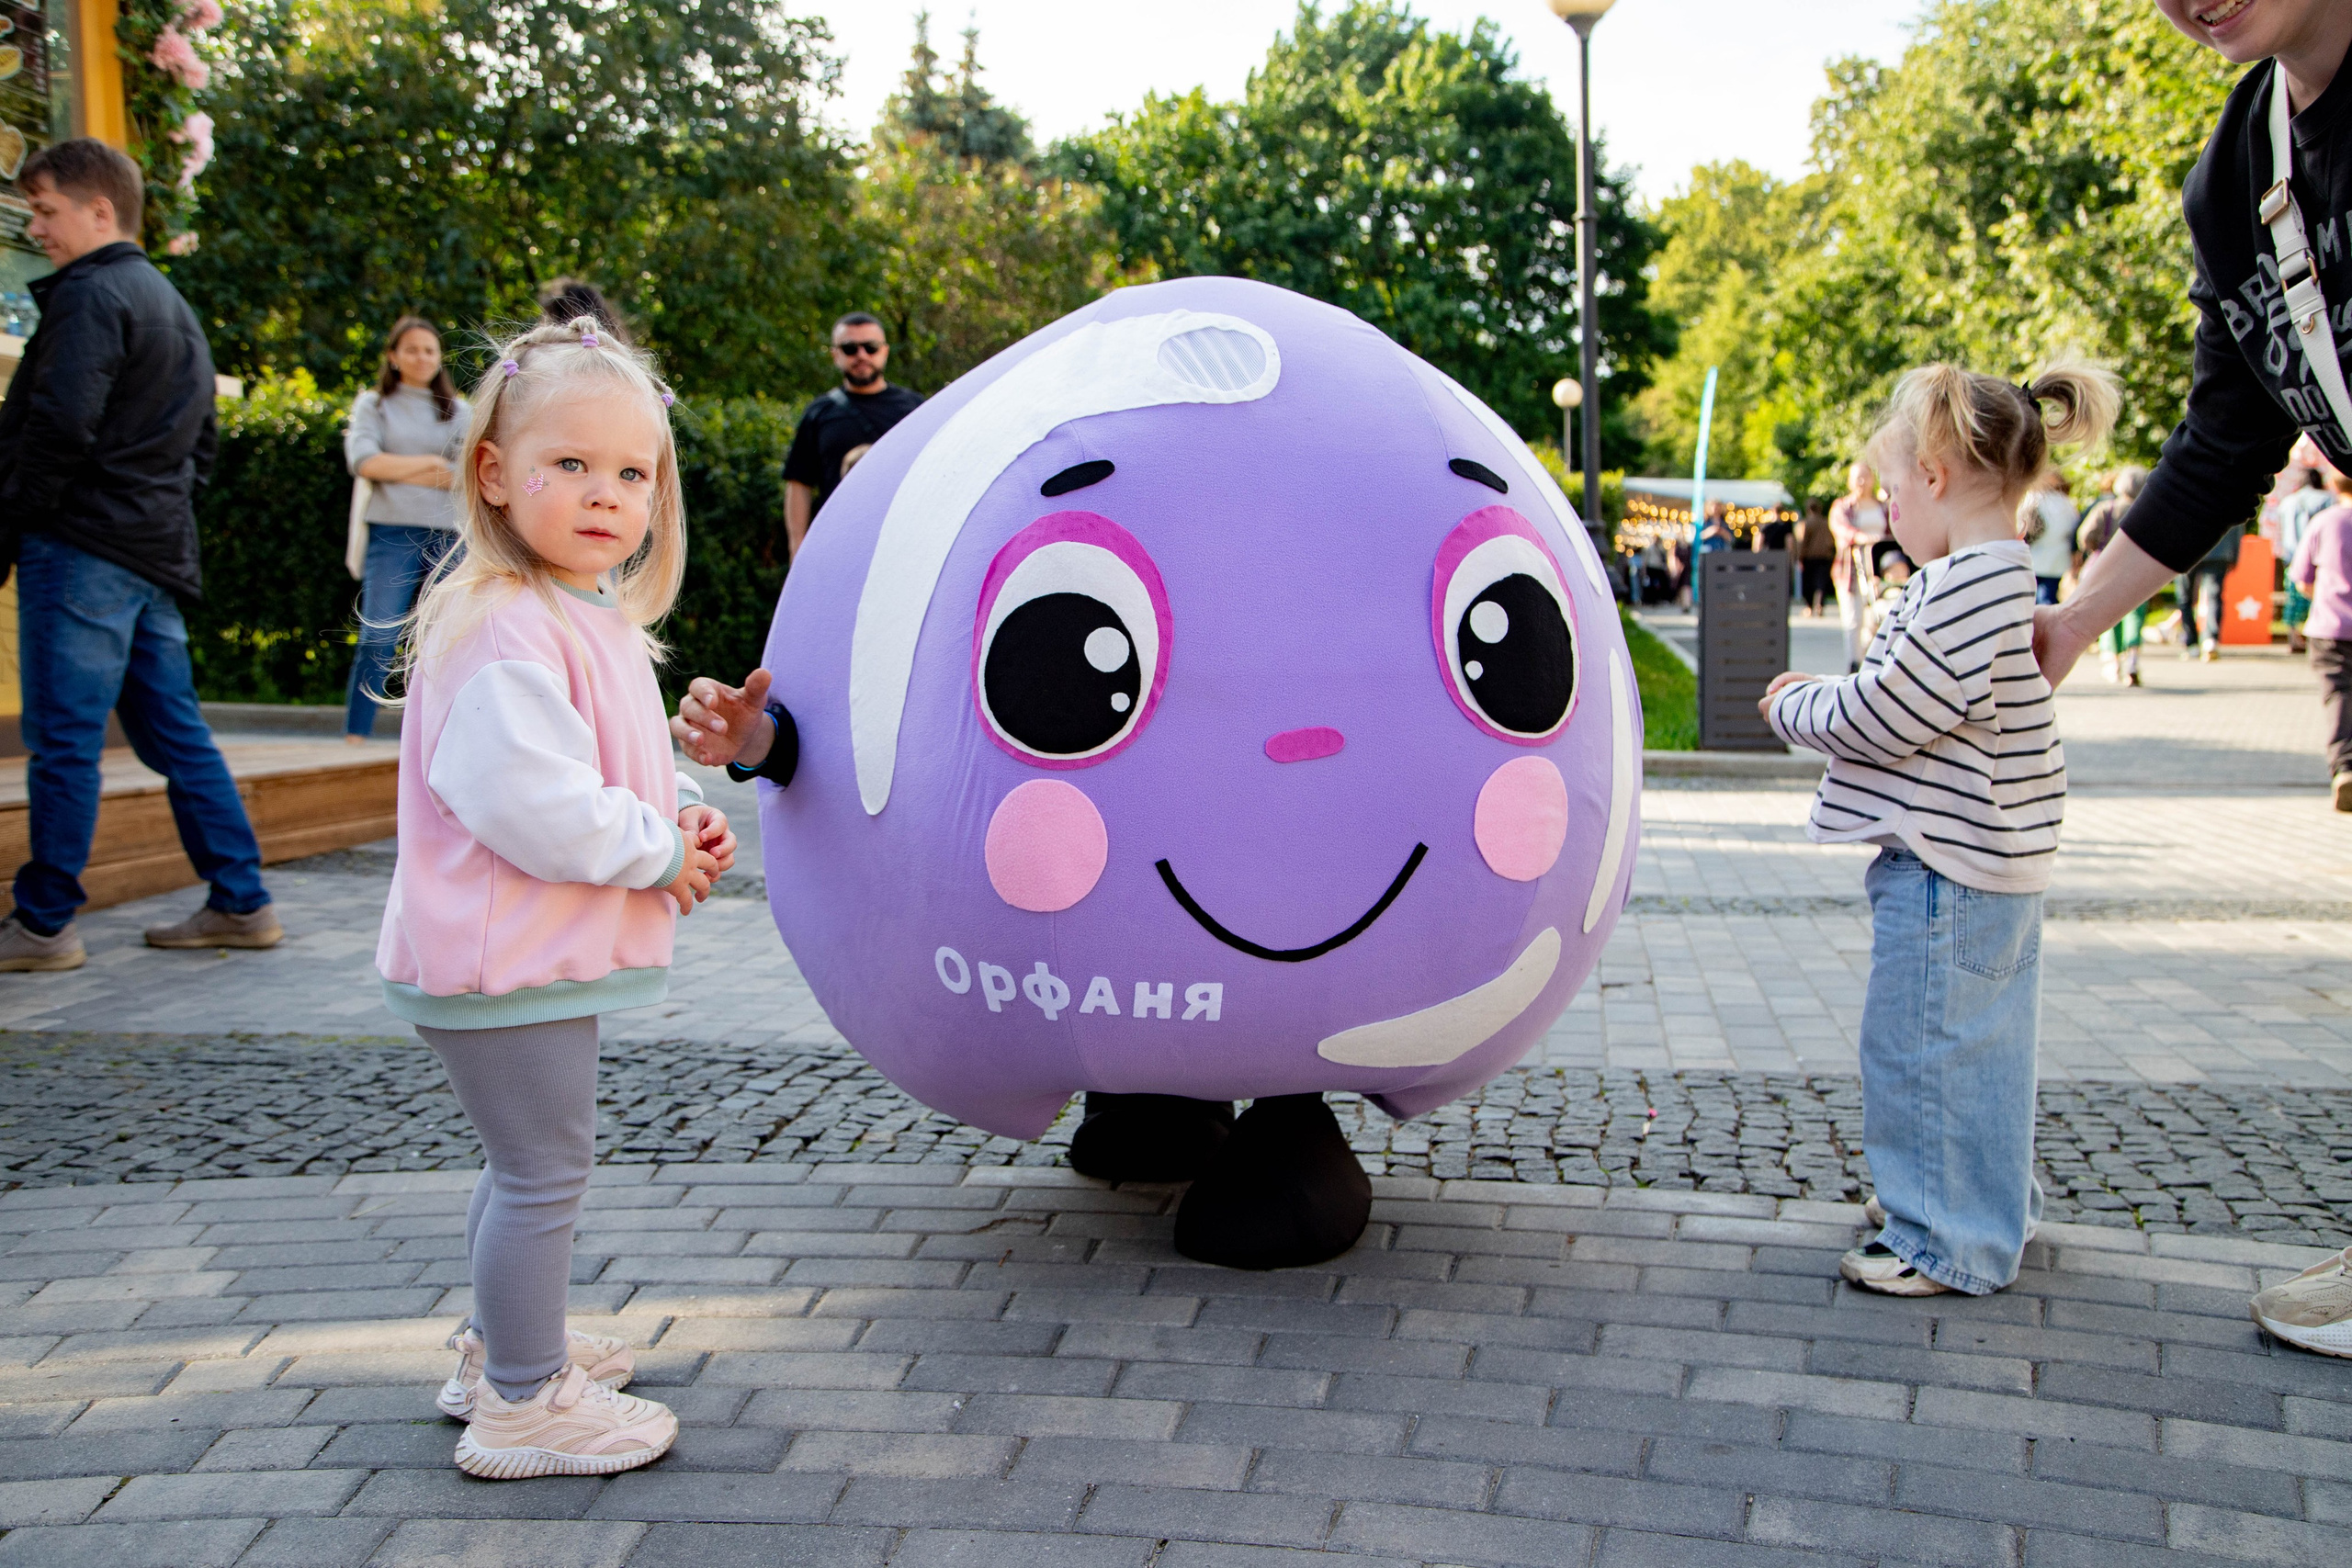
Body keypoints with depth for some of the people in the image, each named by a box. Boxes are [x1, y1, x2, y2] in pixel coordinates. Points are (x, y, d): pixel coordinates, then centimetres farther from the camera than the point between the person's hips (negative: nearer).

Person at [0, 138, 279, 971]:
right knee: (174, 729, 11)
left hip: (82, 548, -9)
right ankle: (240, 902, 11)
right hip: (157, 550, 9)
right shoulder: (171, 302, 21)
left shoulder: (89, 294, -9)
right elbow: (201, 440, 25)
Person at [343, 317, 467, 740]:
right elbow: (364, 462, -5)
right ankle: (355, 734, -5)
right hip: (392, 534, -2)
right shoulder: (373, 404, 11)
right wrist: (431, 464, -4)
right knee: (377, 638, -9)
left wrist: (396, 468, -3)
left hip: (448, 535, 2)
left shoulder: (458, 411, 14)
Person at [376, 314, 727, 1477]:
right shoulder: (503, 630, -22)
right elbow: (527, 803, -30)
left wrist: (681, 816, 4)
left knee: (529, 1164, 22)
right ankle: (521, 1407, 11)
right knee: (543, 1171, -1)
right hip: (506, 961, -11)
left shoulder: (592, 619, 12)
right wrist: (657, 850, -19)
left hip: (545, 954, 11)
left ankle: (499, 1348, 39)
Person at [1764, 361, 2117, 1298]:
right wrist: (1823, 698, 11)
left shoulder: (1965, 590, -22)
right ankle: (1994, 1209, 35)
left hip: (1946, 869, -11)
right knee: (1975, 1044, 21)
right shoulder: (2001, 580, 12)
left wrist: (1796, 710, -5)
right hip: (1991, 866, 11)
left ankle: (1948, 1245, 8)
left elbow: (1888, 713, -22)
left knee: (1927, 1049, -1)